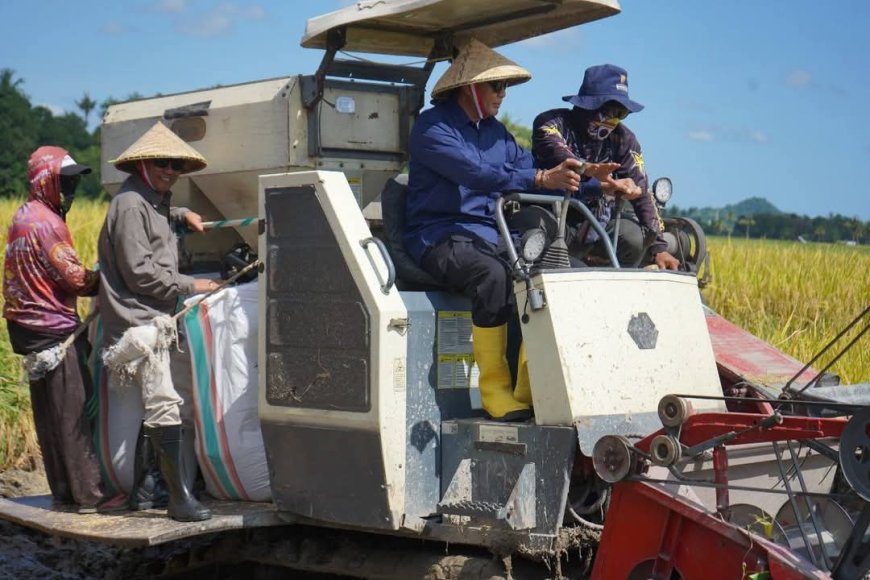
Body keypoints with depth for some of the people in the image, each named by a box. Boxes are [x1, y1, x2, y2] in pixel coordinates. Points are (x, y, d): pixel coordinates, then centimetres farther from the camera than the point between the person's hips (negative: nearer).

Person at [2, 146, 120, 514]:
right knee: (74, 416, -6)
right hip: (55, 331, -10)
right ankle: (87, 495, -4)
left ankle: (63, 491, 18)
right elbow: (75, 278, -17)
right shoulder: (47, 222, -15)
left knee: (48, 415, 12)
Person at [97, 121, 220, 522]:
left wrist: (181, 215, 24)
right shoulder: (130, 205, -14)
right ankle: (180, 498, -14)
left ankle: (136, 488, 24)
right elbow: (139, 273, -18)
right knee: (163, 406, -14)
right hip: (137, 320, -11)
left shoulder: (153, 202, 17)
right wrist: (189, 286, -10)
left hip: (151, 320, 11)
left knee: (146, 407, 15)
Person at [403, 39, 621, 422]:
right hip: (439, 238, -7)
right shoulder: (432, 127, -7)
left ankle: (528, 389, -12)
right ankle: (494, 388, -24)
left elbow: (528, 167, 10)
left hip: (489, 236, 7)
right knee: (492, 275, -36)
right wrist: (540, 179, -31)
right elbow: (475, 174, -23)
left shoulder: (496, 132, 19)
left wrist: (581, 174, -8)